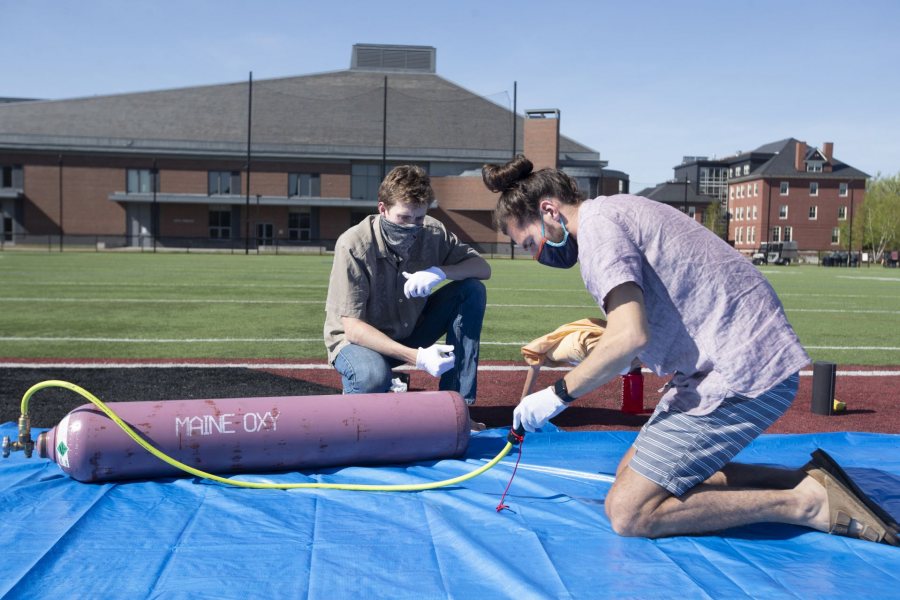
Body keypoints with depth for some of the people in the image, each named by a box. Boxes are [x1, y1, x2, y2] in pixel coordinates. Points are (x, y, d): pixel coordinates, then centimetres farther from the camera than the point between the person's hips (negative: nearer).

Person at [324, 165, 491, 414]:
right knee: (374, 377, -40)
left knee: (472, 291, -14)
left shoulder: (432, 233, -12)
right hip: (359, 339, -5)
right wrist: (416, 357, -37)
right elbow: (353, 328, -27)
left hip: (410, 333, 5)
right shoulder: (353, 246, -25)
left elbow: (483, 268, -6)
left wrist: (440, 272, -27)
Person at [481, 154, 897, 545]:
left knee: (628, 512, -8)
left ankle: (807, 504, -6)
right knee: (631, 473, 15)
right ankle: (806, 479, 10)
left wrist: (559, 394, -12)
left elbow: (630, 337, -22)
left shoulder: (597, 223, -12)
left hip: (740, 375, -10)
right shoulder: (620, 209, 18)